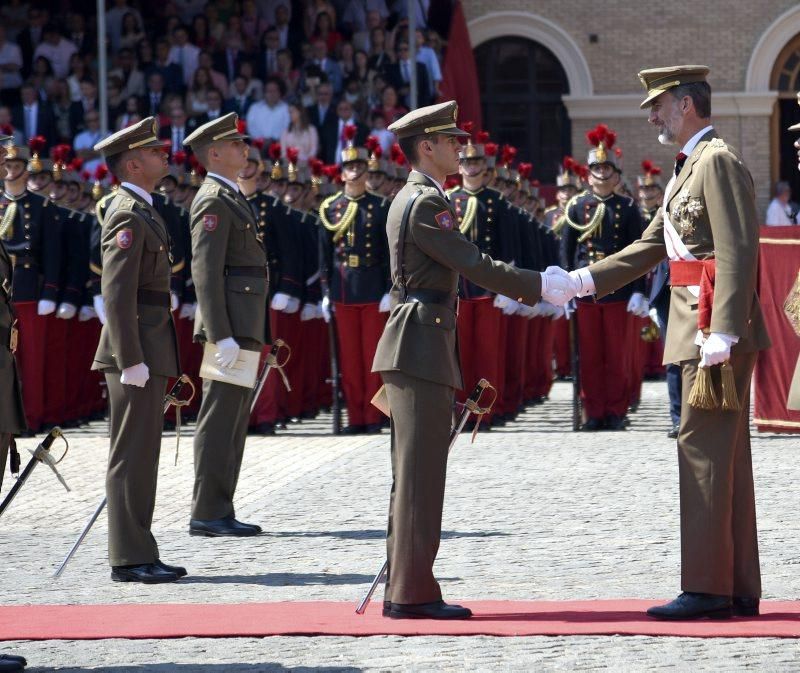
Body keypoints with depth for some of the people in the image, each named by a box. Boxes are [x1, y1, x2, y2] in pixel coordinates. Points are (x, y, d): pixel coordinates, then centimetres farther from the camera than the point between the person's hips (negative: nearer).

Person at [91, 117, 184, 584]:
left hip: (150, 353, 10)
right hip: (137, 351, -10)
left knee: (142, 455, 12)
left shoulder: (144, 212, 17)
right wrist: (131, 360, -23)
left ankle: (138, 553, 17)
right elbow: (117, 294, -20)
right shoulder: (127, 216, -15)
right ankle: (131, 558, -5)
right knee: (132, 455, -7)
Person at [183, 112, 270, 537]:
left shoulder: (231, 198, 20)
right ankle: (207, 514, -8)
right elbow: (205, 272, -19)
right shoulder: (213, 202, -12)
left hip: (243, 327, 10)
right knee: (220, 420, -9)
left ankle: (218, 512, 15)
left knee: (233, 422, 11)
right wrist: (222, 336, -24)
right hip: (230, 324, -10)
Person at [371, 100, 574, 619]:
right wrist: (539, 286, -8)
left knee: (416, 473, 12)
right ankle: (412, 592, -6)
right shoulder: (426, 202, -14)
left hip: (420, 345, 11)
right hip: (421, 346, -11)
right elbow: (475, 265, -16)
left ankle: (405, 591, 15)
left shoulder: (415, 198, 19)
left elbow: (466, 266, 19)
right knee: (420, 472, -8)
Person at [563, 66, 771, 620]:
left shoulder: (719, 162, -12)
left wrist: (722, 331, -25)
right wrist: (582, 282, 16)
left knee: (703, 446, -9)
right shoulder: (692, 167, 20)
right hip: (703, 331, 10)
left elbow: (739, 251, -20)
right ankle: (740, 588, 14)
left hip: (718, 328, -10)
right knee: (727, 453, 10)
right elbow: (652, 247, 22)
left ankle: (706, 587, -7)